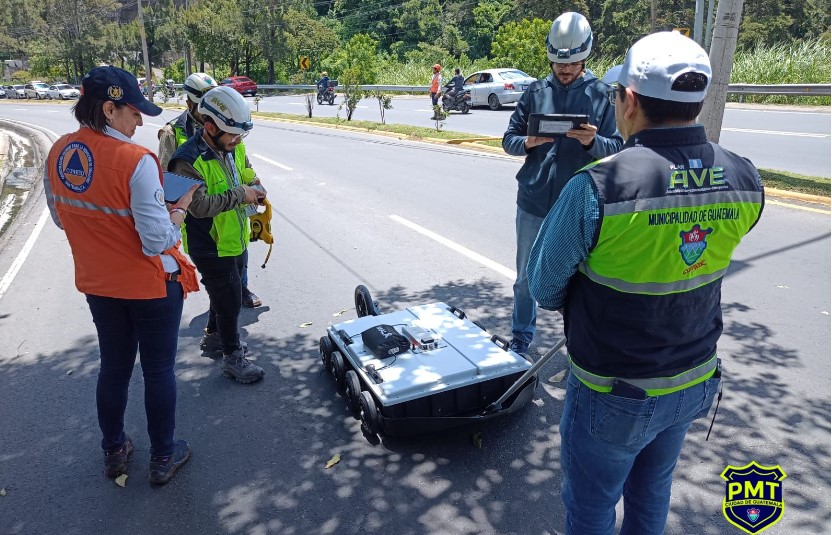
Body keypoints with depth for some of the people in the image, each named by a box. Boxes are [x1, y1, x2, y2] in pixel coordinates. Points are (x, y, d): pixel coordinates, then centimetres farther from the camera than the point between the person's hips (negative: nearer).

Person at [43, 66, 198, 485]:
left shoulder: (57, 154, -4)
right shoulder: (135, 161, -25)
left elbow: (61, 219, 10)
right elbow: (157, 241, -25)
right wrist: (181, 206, -10)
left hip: (97, 284, 6)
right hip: (151, 285, -6)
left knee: (113, 367, 22)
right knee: (158, 370, 12)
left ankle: (114, 451, 40)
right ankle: (163, 457, 29)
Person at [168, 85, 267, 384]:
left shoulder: (234, 147, 0)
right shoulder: (188, 161, -25)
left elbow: (247, 175, 16)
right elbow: (199, 205, -33)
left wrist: (256, 188, -6)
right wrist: (239, 195, -27)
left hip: (236, 240, 8)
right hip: (210, 247, -8)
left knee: (226, 293, 24)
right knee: (230, 301, 2)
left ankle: (213, 337, 47)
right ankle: (233, 358, 21)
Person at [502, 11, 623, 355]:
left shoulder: (601, 95, 1)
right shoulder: (535, 92, 5)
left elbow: (617, 149, -3)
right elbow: (508, 140, 5)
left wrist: (593, 142, -24)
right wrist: (527, 142, -17)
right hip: (533, 203, 2)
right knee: (526, 277, 13)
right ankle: (521, 337, 30)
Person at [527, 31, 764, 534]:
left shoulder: (596, 187, -29)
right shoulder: (745, 180, -10)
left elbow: (545, 287, -15)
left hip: (614, 395, -5)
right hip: (695, 383, 6)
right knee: (653, 493, 29)